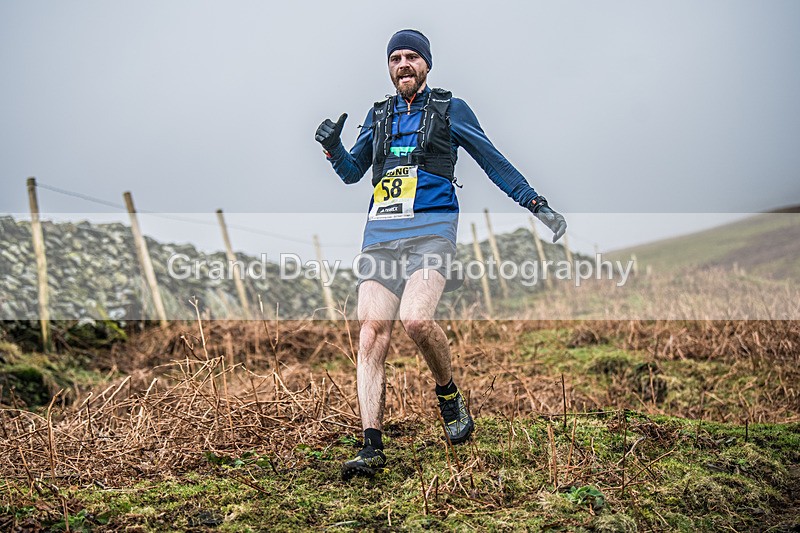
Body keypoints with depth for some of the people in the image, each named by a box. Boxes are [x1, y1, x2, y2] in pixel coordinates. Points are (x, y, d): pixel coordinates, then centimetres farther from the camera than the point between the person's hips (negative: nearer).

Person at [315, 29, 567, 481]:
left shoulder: (451, 109, 10)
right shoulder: (378, 116, 22)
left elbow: (494, 162, 12)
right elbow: (352, 172, 23)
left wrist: (537, 205, 7)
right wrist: (333, 147, 3)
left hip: (431, 228, -4)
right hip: (380, 233, 4)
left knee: (416, 319, -27)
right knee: (372, 333, -9)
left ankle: (450, 396, 1)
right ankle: (372, 448, -8)